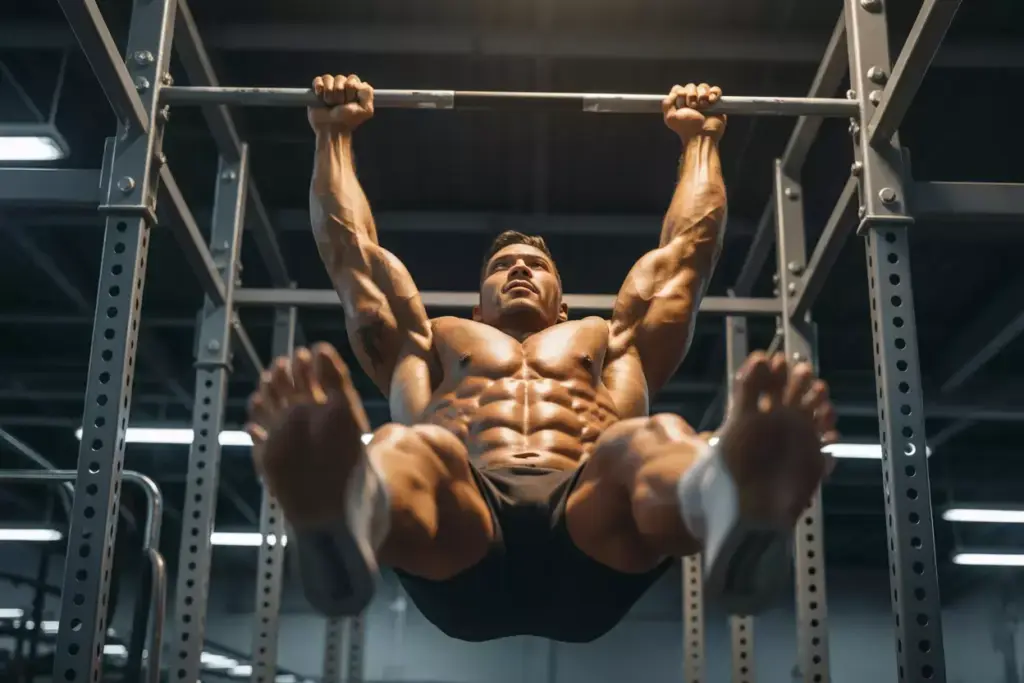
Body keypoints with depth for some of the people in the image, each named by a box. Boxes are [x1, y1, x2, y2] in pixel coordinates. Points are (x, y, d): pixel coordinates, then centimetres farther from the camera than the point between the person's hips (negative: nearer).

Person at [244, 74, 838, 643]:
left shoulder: (609, 343, 42)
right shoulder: (431, 344, 41)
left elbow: (690, 244, 47)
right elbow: (351, 246, 45)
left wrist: (700, 138, 57)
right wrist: (335, 133, 52)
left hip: (592, 531, 1)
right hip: (461, 557, 0)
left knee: (652, 443, -35)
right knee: (408, 449, -36)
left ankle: (735, 500, -72)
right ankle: (344, 505, -73)